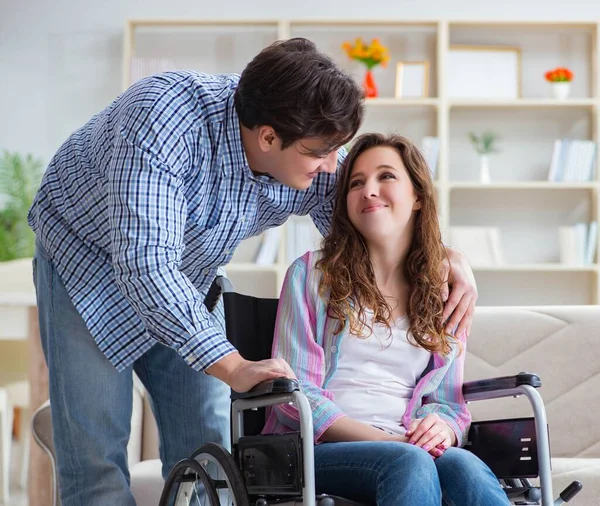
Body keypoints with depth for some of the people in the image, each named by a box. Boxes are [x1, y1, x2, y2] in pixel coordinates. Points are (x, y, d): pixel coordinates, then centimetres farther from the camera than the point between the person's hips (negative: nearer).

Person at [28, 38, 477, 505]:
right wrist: (233, 367, -46)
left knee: (206, 443, 0)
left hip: (186, 280, 5)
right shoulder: (163, 120, -40)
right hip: (89, 256, -5)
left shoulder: (314, 161, -19)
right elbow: (146, 265, -44)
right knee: (97, 451, -11)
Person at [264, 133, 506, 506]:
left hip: (408, 446, 3)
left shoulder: (445, 293, 17)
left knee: (464, 466, -35)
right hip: (317, 447, -2)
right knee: (410, 462, -37)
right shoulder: (311, 275, 7)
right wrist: (384, 439, -15)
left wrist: (443, 428, -10)